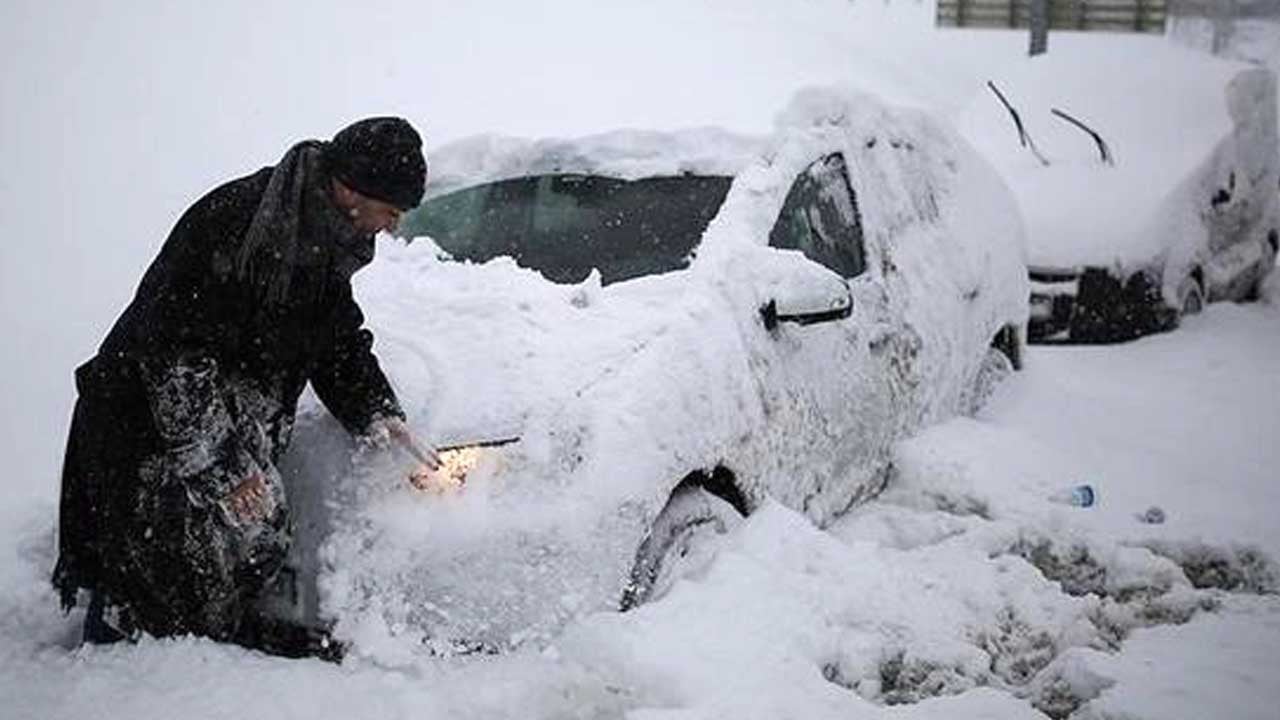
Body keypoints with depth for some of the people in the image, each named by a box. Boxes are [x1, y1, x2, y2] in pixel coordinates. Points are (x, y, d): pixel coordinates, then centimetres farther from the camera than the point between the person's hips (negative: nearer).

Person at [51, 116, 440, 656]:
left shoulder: (323, 243, 1)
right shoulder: (233, 222, -28)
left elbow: (340, 338, 13)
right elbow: (173, 353, -28)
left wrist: (377, 415, -2)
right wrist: (223, 466, -27)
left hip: (233, 427, 9)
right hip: (149, 425, -9)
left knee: (261, 541, 11)